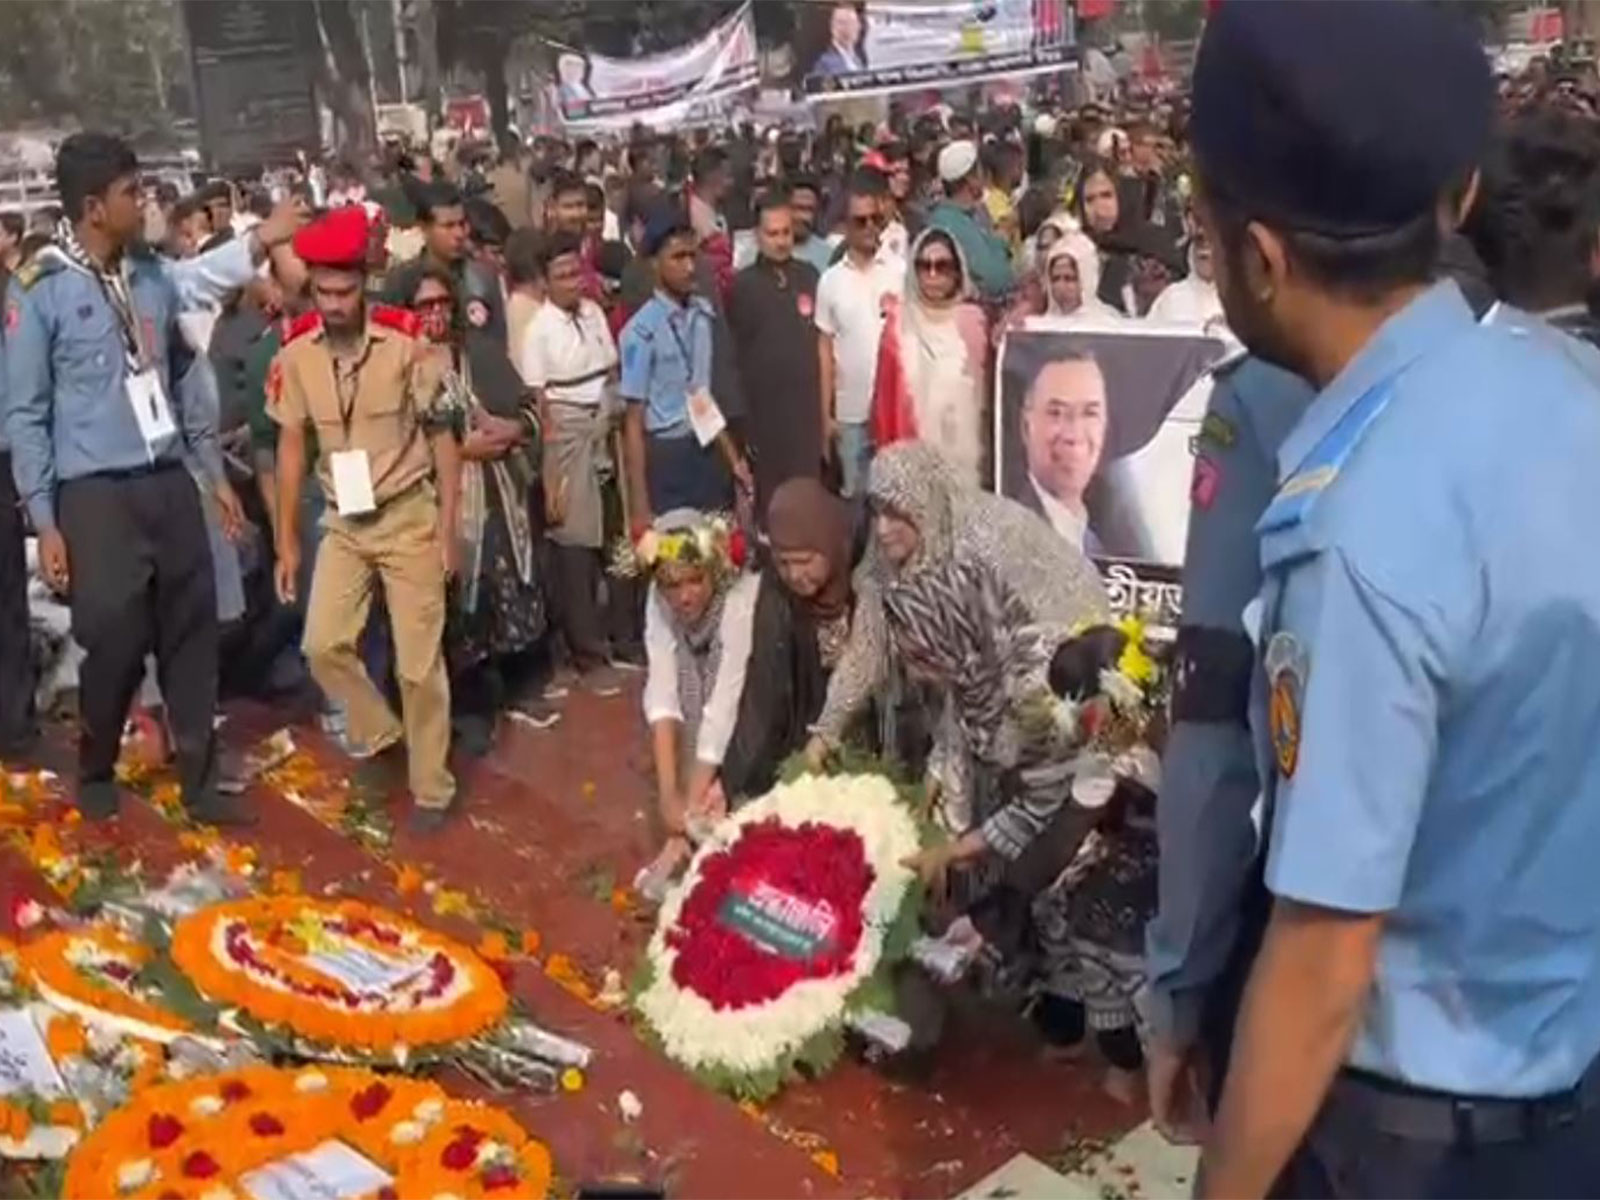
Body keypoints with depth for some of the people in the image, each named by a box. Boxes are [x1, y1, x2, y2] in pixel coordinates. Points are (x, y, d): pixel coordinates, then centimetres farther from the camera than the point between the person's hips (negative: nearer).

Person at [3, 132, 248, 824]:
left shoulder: (155, 276, 7)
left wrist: (216, 473, 15)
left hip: (169, 484, 5)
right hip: (96, 495, -5)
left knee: (192, 637, 8)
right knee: (115, 644, 0)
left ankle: (199, 783, 21)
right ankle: (95, 774, 28)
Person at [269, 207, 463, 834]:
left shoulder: (407, 345, -15)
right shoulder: (295, 356, -5)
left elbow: (442, 434, -8)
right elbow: (291, 447, 2)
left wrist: (449, 525, -11)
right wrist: (287, 542, 3)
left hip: (409, 516, -3)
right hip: (342, 522, 4)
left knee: (419, 659, 1)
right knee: (323, 644, -1)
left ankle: (431, 787, 15)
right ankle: (379, 728, 27)